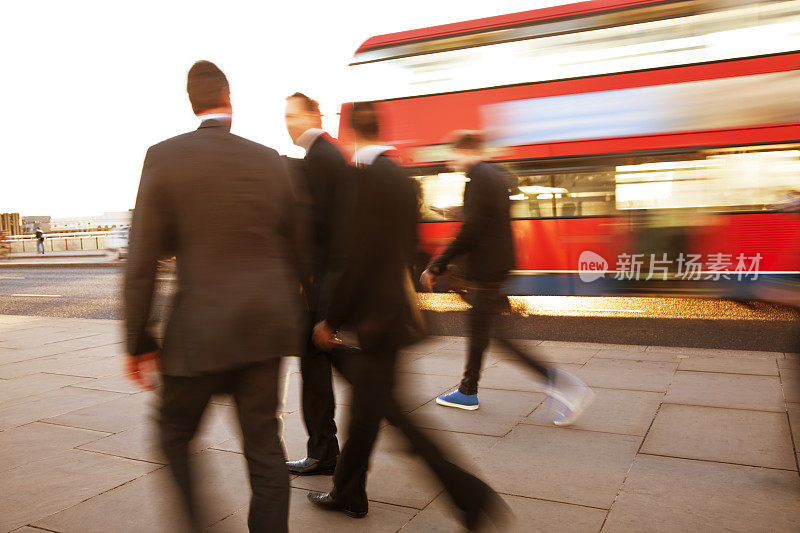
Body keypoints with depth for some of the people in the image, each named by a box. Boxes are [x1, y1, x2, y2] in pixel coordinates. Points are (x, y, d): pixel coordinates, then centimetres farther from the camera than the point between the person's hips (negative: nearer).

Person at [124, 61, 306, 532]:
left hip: (200, 333, -3)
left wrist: (138, 343, 1)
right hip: (265, 328, 4)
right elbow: (295, 250, 11)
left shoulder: (164, 158, -6)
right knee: (264, 444, 13)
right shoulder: (271, 161, 4)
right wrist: (291, 317, 23)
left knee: (175, 438, 18)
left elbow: (143, 261, -7)